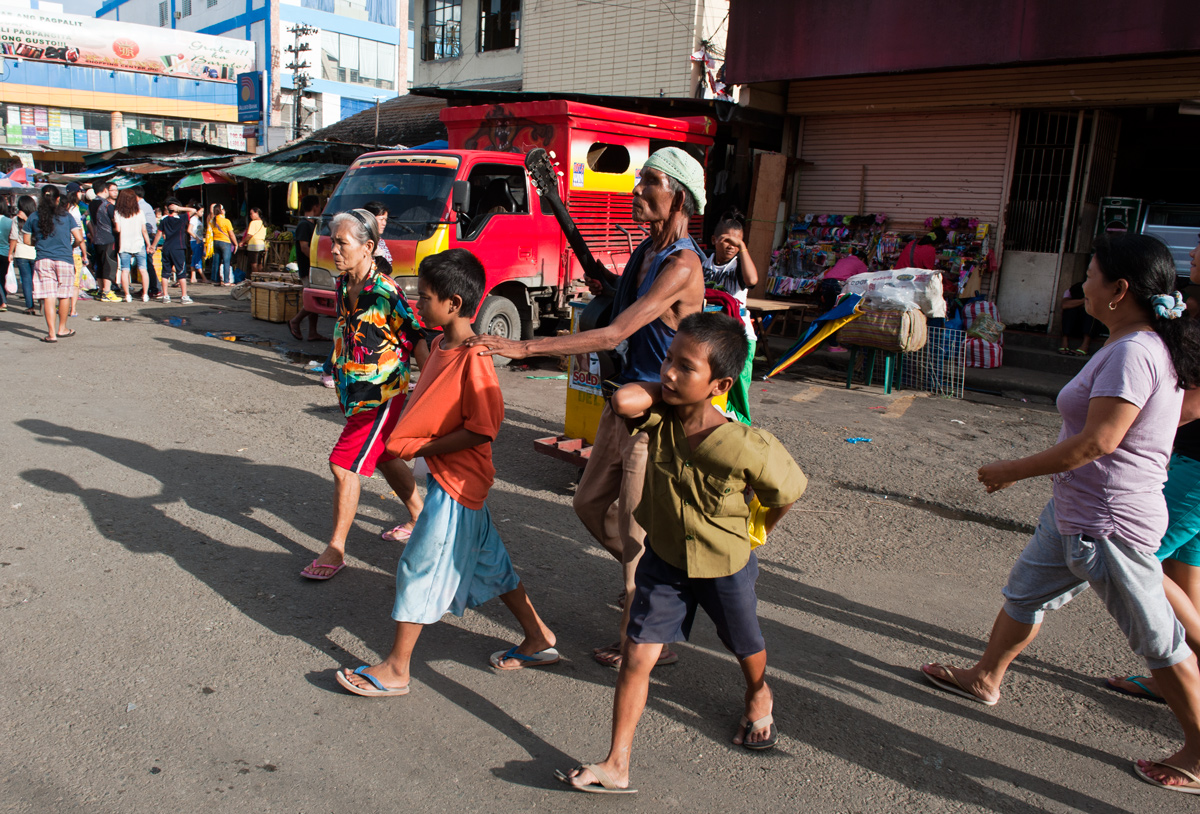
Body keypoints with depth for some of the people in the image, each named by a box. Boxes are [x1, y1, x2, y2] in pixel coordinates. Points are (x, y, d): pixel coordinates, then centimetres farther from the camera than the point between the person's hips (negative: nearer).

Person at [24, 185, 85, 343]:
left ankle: (52, 333, -6)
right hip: (64, 259, 0)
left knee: (48, 297, -1)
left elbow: (27, 240, 8)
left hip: (42, 260, 0)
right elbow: (79, 238, -3)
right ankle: (62, 329, 26)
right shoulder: (66, 216, 0)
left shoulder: (33, 217, 3)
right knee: (64, 295, 14)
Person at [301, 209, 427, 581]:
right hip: (354, 393, 9)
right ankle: (420, 517, 40)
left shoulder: (386, 293, -21)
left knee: (344, 465, -7)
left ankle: (335, 550, 6)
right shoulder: (343, 285, 4)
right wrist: (335, 363, 20)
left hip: (382, 394, -9)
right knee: (385, 459, 21)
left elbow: (415, 341, -18)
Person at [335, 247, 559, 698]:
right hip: (454, 478, 10)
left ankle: (395, 670, 17)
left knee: (420, 567, 1)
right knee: (488, 559, 18)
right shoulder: (441, 344, 6)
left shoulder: (474, 357, -23)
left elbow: (482, 428, -25)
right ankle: (538, 640, 32)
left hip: (455, 481, -10)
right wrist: (402, 438, 4)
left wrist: (420, 448, -19)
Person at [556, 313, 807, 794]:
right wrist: (662, 392, -25)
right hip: (663, 559, 2)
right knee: (637, 656, -1)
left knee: (746, 647, 25)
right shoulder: (658, 415, -22)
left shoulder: (747, 449, -31)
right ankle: (616, 766, 11)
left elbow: (788, 491, -13)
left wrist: (757, 532, 3)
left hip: (724, 566, -2)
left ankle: (759, 697, 60)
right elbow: (623, 401, -44)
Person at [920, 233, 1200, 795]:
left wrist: (1011, 471, -17)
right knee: (1026, 592, 22)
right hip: (1075, 511, 11)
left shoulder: (1133, 352, -24)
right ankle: (985, 679, 40)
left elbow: (1099, 440, -27)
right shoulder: (1153, 344, 7)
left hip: (1108, 525, -11)